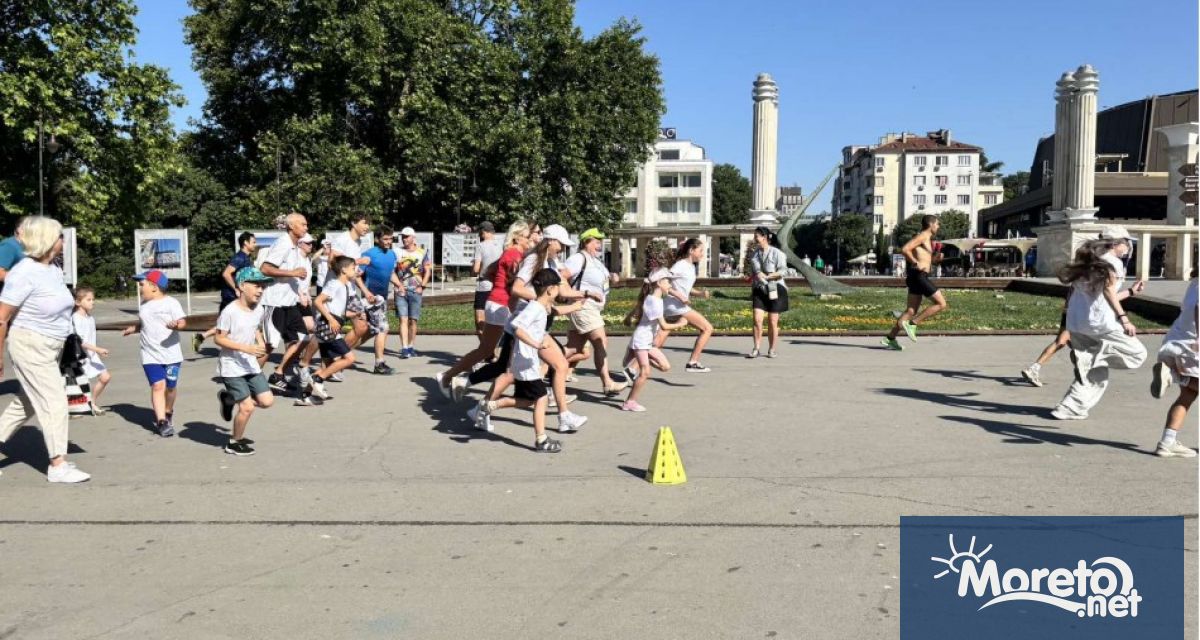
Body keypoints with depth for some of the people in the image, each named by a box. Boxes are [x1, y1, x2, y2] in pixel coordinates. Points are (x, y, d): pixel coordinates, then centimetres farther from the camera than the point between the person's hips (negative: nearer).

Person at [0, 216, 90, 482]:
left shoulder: (54, 270, 6)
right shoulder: (24, 273, -18)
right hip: (29, 345, -8)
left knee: (26, 403, 17)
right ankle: (58, 465, 1)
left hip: (50, 348, 8)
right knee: (54, 401, -5)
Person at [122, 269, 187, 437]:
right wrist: (133, 328, 18)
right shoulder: (144, 304, 12)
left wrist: (176, 325, -36)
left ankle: (167, 414, 34)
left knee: (170, 387, 8)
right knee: (158, 386, -12)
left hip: (171, 355, -3)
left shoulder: (171, 303, -7)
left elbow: (182, 321, -17)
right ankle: (162, 422, -13)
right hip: (150, 355, 3)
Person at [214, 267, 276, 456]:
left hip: (250, 364, 7)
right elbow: (219, 338, -16)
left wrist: (261, 341, -1)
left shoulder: (259, 309, 1)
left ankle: (228, 398, 26)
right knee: (247, 407, -8)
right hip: (231, 366, -7)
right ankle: (234, 443, 16)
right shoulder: (230, 311, -19)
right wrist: (245, 348, -24)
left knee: (267, 401, 2)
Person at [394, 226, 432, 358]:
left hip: (415, 291, 0)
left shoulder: (422, 252, 6)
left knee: (413, 320, 4)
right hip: (401, 291, 0)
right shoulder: (398, 252, 8)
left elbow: (428, 271, 6)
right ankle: (404, 348, -11)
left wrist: (422, 286, -4)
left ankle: (411, 347, 14)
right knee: (403, 319, -7)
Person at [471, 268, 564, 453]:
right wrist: (536, 344, -37)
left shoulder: (541, 309, 11)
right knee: (541, 398, -4)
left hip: (529, 363, 10)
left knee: (525, 400, 18)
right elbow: (516, 327, -33)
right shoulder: (534, 308, -19)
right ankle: (541, 441, 2)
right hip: (526, 364, -10)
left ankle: (490, 405, 24)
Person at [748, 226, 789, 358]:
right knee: (757, 320, -9)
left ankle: (771, 349, 15)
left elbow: (782, 271, -14)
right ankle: (756, 349, -5)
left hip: (774, 289, -4)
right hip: (759, 290, 4)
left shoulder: (777, 253, -6)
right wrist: (751, 291, 18)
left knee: (773, 322, 3)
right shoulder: (754, 254, 11)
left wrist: (767, 276, -25)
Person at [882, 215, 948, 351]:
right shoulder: (923, 236, -6)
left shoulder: (927, 239, 24)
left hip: (919, 277, 10)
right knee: (941, 304, -8)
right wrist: (916, 263, -17)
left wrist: (936, 259, 13)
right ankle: (912, 324, -10)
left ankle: (890, 339, 2)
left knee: (911, 310, 6)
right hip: (919, 275, -10)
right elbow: (904, 249, -19)